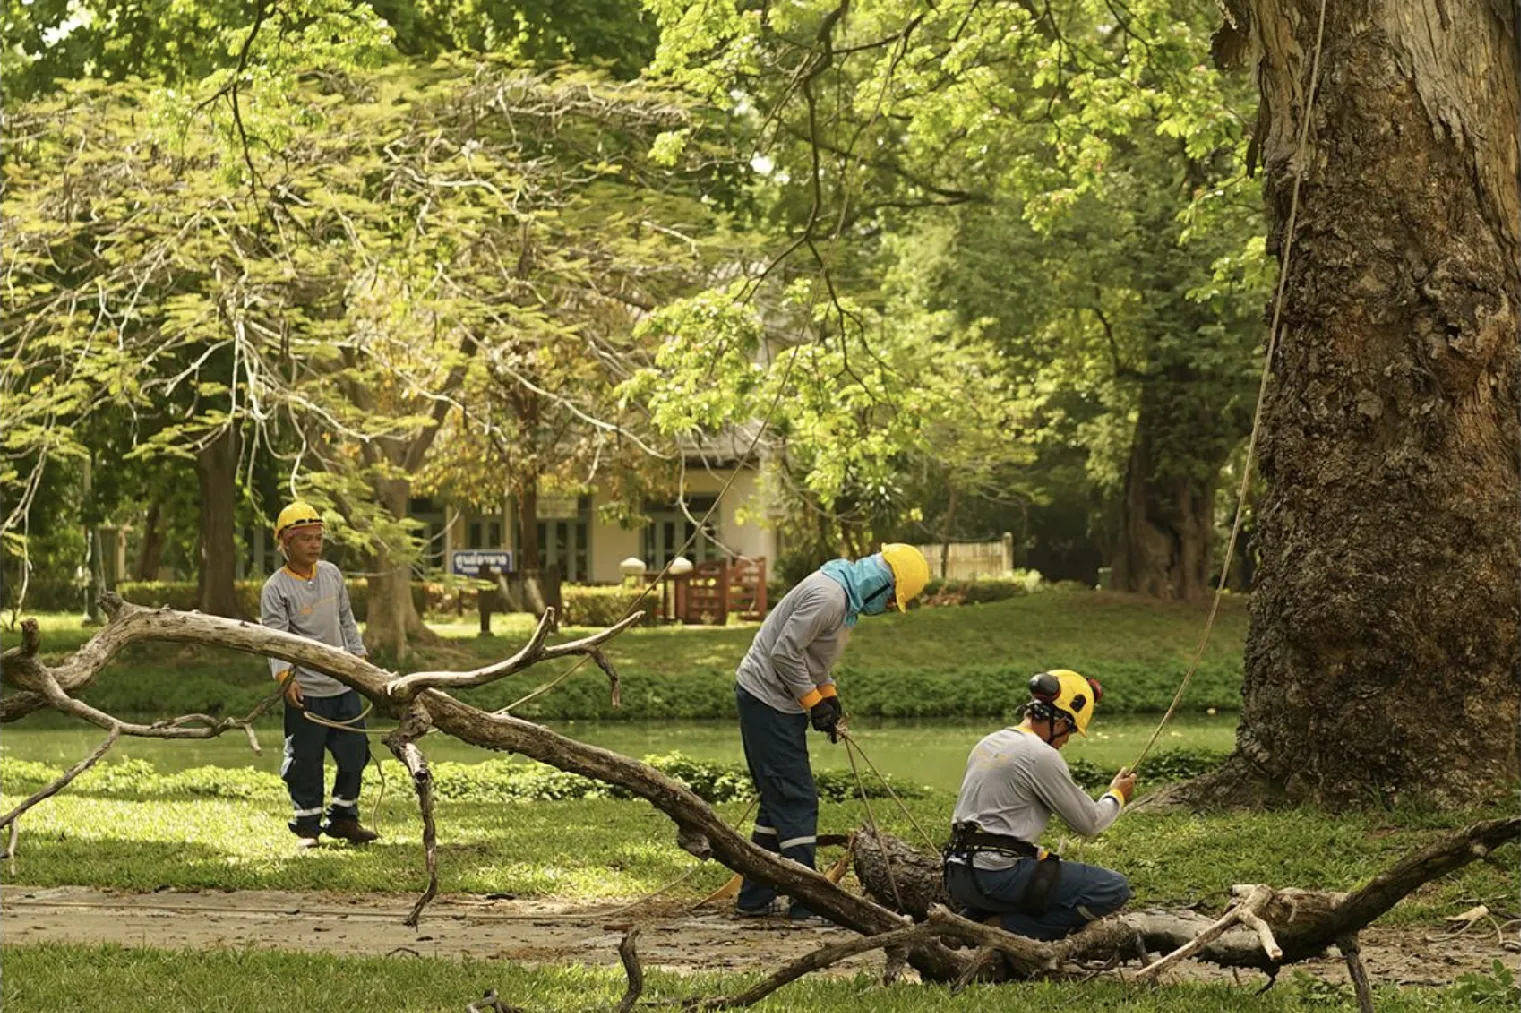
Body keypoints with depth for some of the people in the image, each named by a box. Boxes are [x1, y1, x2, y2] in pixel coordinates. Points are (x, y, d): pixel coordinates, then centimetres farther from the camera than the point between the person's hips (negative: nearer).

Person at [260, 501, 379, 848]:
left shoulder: (332, 574, 8)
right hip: (306, 691, -6)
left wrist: (359, 659, 16)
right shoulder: (276, 588, -10)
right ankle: (306, 826, 12)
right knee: (306, 761, 0)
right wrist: (285, 677, -29)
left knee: (355, 754, 11)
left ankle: (343, 818, 25)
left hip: (344, 685, 6)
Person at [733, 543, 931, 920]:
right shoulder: (829, 596, -22)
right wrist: (814, 702, -16)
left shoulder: (845, 595, 11)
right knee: (797, 800, -9)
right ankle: (807, 903, -8)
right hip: (767, 699, -11)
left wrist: (828, 695, 10)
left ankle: (755, 899, 19)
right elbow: (785, 652, -24)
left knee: (779, 800, 14)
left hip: (773, 703, 11)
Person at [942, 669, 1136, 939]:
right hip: (996, 875, -9)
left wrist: (1042, 856, 22)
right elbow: (1088, 822, -2)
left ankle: (974, 920, 10)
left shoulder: (988, 744, 16)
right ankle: (1013, 929, -12)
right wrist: (1116, 795, 17)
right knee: (1114, 889, -8)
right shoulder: (1042, 755, -10)